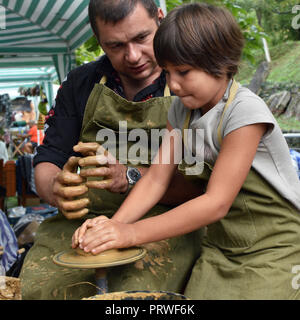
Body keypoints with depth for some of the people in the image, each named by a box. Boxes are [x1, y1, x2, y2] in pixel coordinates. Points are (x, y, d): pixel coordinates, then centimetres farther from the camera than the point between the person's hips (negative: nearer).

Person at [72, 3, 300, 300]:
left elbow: (217, 203, -25)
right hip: (219, 246, 5)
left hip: (273, 249, -5)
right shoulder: (182, 110, 0)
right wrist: (114, 225, -20)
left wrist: (133, 233, -27)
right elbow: (156, 177, -4)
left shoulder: (244, 111, -22)